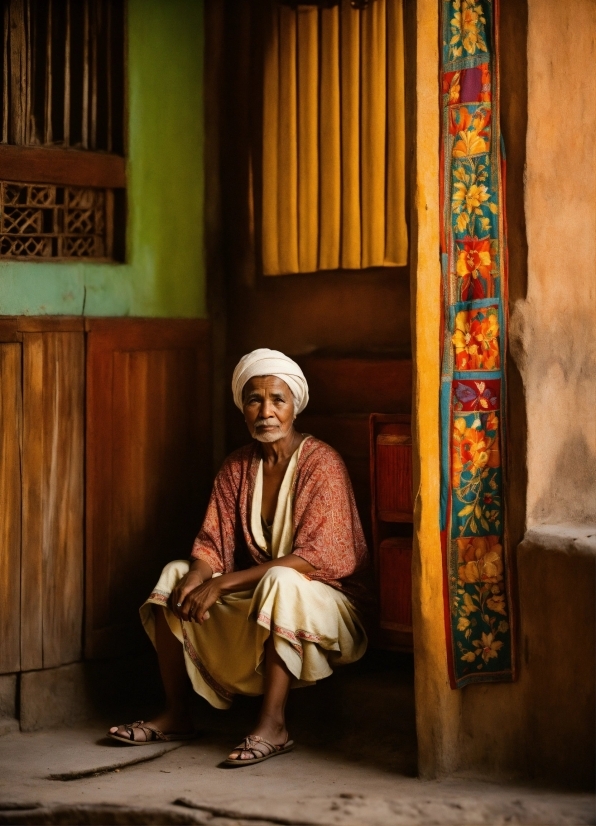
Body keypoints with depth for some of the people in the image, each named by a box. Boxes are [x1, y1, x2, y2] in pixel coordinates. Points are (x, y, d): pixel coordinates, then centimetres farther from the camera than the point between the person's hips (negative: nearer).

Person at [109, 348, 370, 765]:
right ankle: (177, 715, -5)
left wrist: (224, 583, -27)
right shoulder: (237, 467, 5)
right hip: (254, 601, 7)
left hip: (323, 599, -6)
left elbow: (313, 558, -24)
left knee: (281, 581, -37)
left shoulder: (322, 463, -15)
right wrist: (198, 576, -23)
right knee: (175, 576, -8)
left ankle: (273, 724, -34)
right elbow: (212, 543, 2)